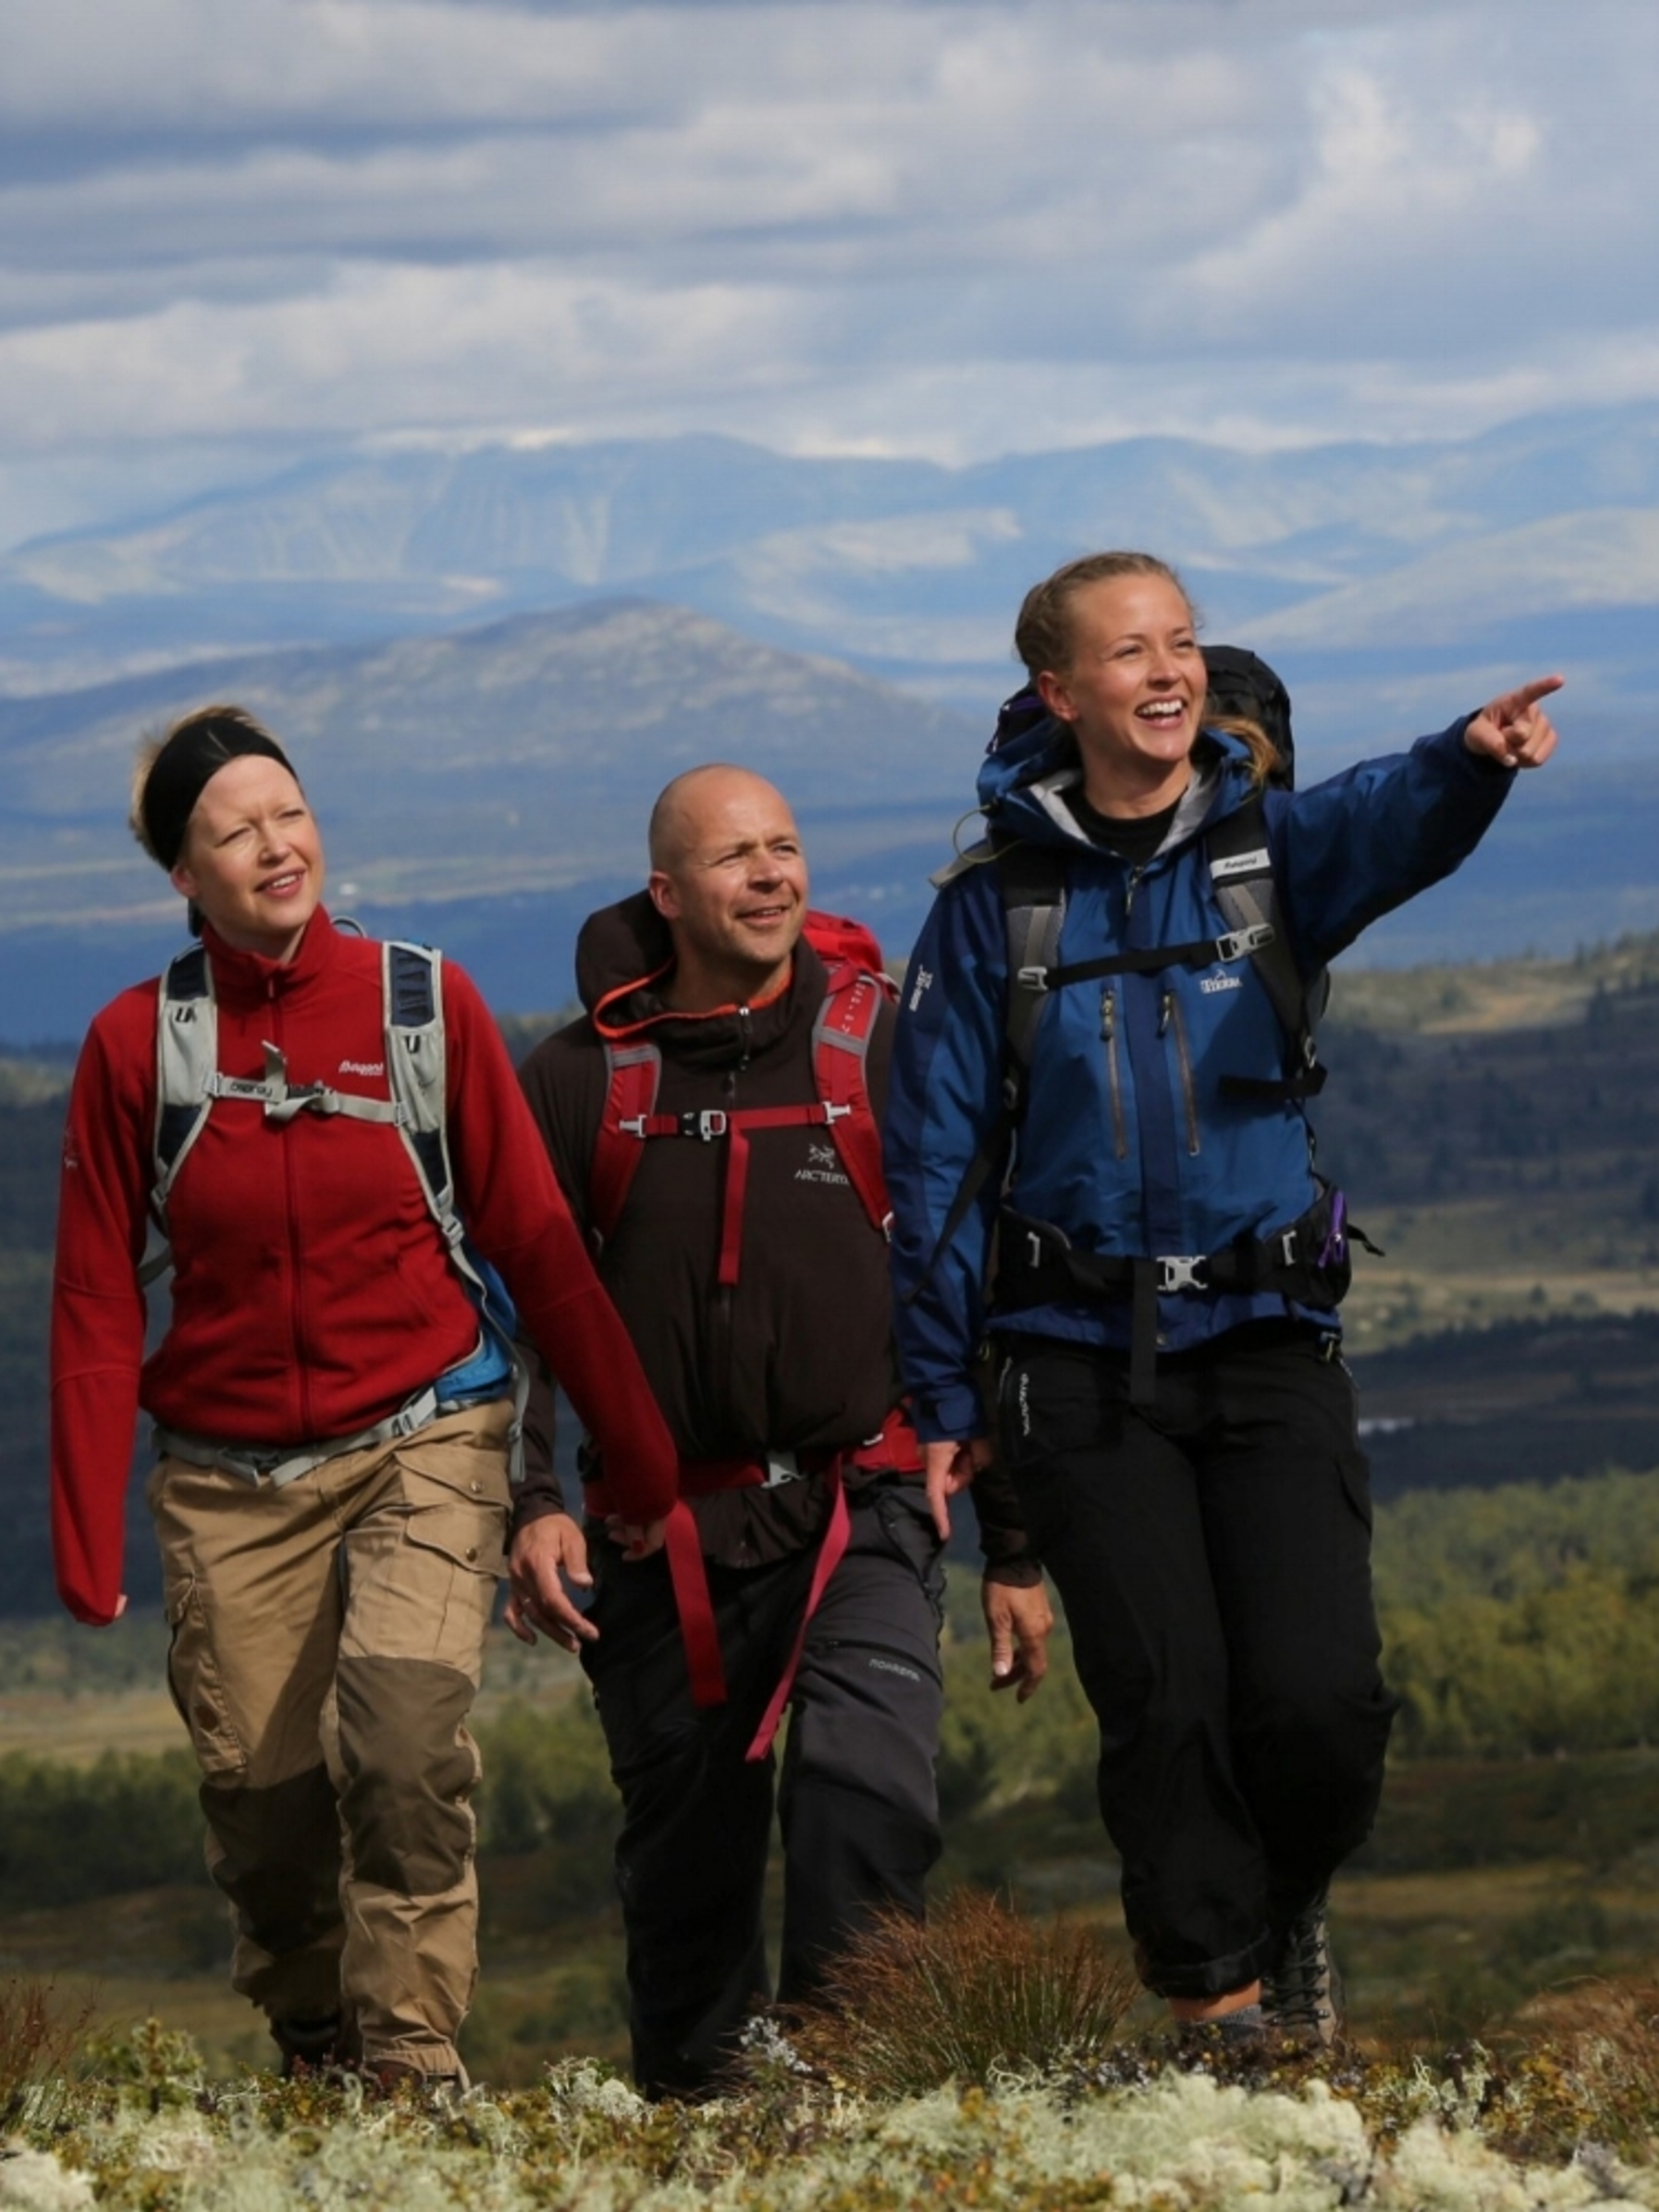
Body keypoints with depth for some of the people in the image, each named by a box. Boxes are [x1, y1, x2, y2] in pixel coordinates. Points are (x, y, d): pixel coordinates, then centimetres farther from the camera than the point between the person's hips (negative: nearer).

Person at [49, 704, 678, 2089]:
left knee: (406, 1734, -22)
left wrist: (644, 1457, 2)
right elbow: (97, 1307, 4)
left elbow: (538, 1241, 2)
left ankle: (413, 2068, -15)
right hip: (230, 1479, 1)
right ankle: (315, 2072, 22)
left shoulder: (426, 1006, -1)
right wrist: (87, 1542, 0)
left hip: (423, 1440, -1)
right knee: (265, 1805, 1)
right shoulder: (139, 1043, 0)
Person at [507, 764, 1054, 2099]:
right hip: (666, 1533, 1)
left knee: (867, 1787, -25)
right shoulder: (584, 1078, 5)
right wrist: (530, 1501, -9)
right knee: (686, 1868, 8)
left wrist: (1016, 1549, 8)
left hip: (864, 1512, -1)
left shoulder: (885, 1046, 5)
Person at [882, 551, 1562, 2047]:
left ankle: (1288, 1906, 22)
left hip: (1269, 1345, 1)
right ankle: (1220, 2005, 7)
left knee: (1321, 1700, -9)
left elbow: (1387, 825, -21)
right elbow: (936, 1159, 5)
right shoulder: (996, 907, 3)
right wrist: (939, 1392, 0)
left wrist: (1471, 760, -44)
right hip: (1082, 1362, 0)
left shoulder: (1270, 849, 4)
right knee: (1167, 1703, -8)